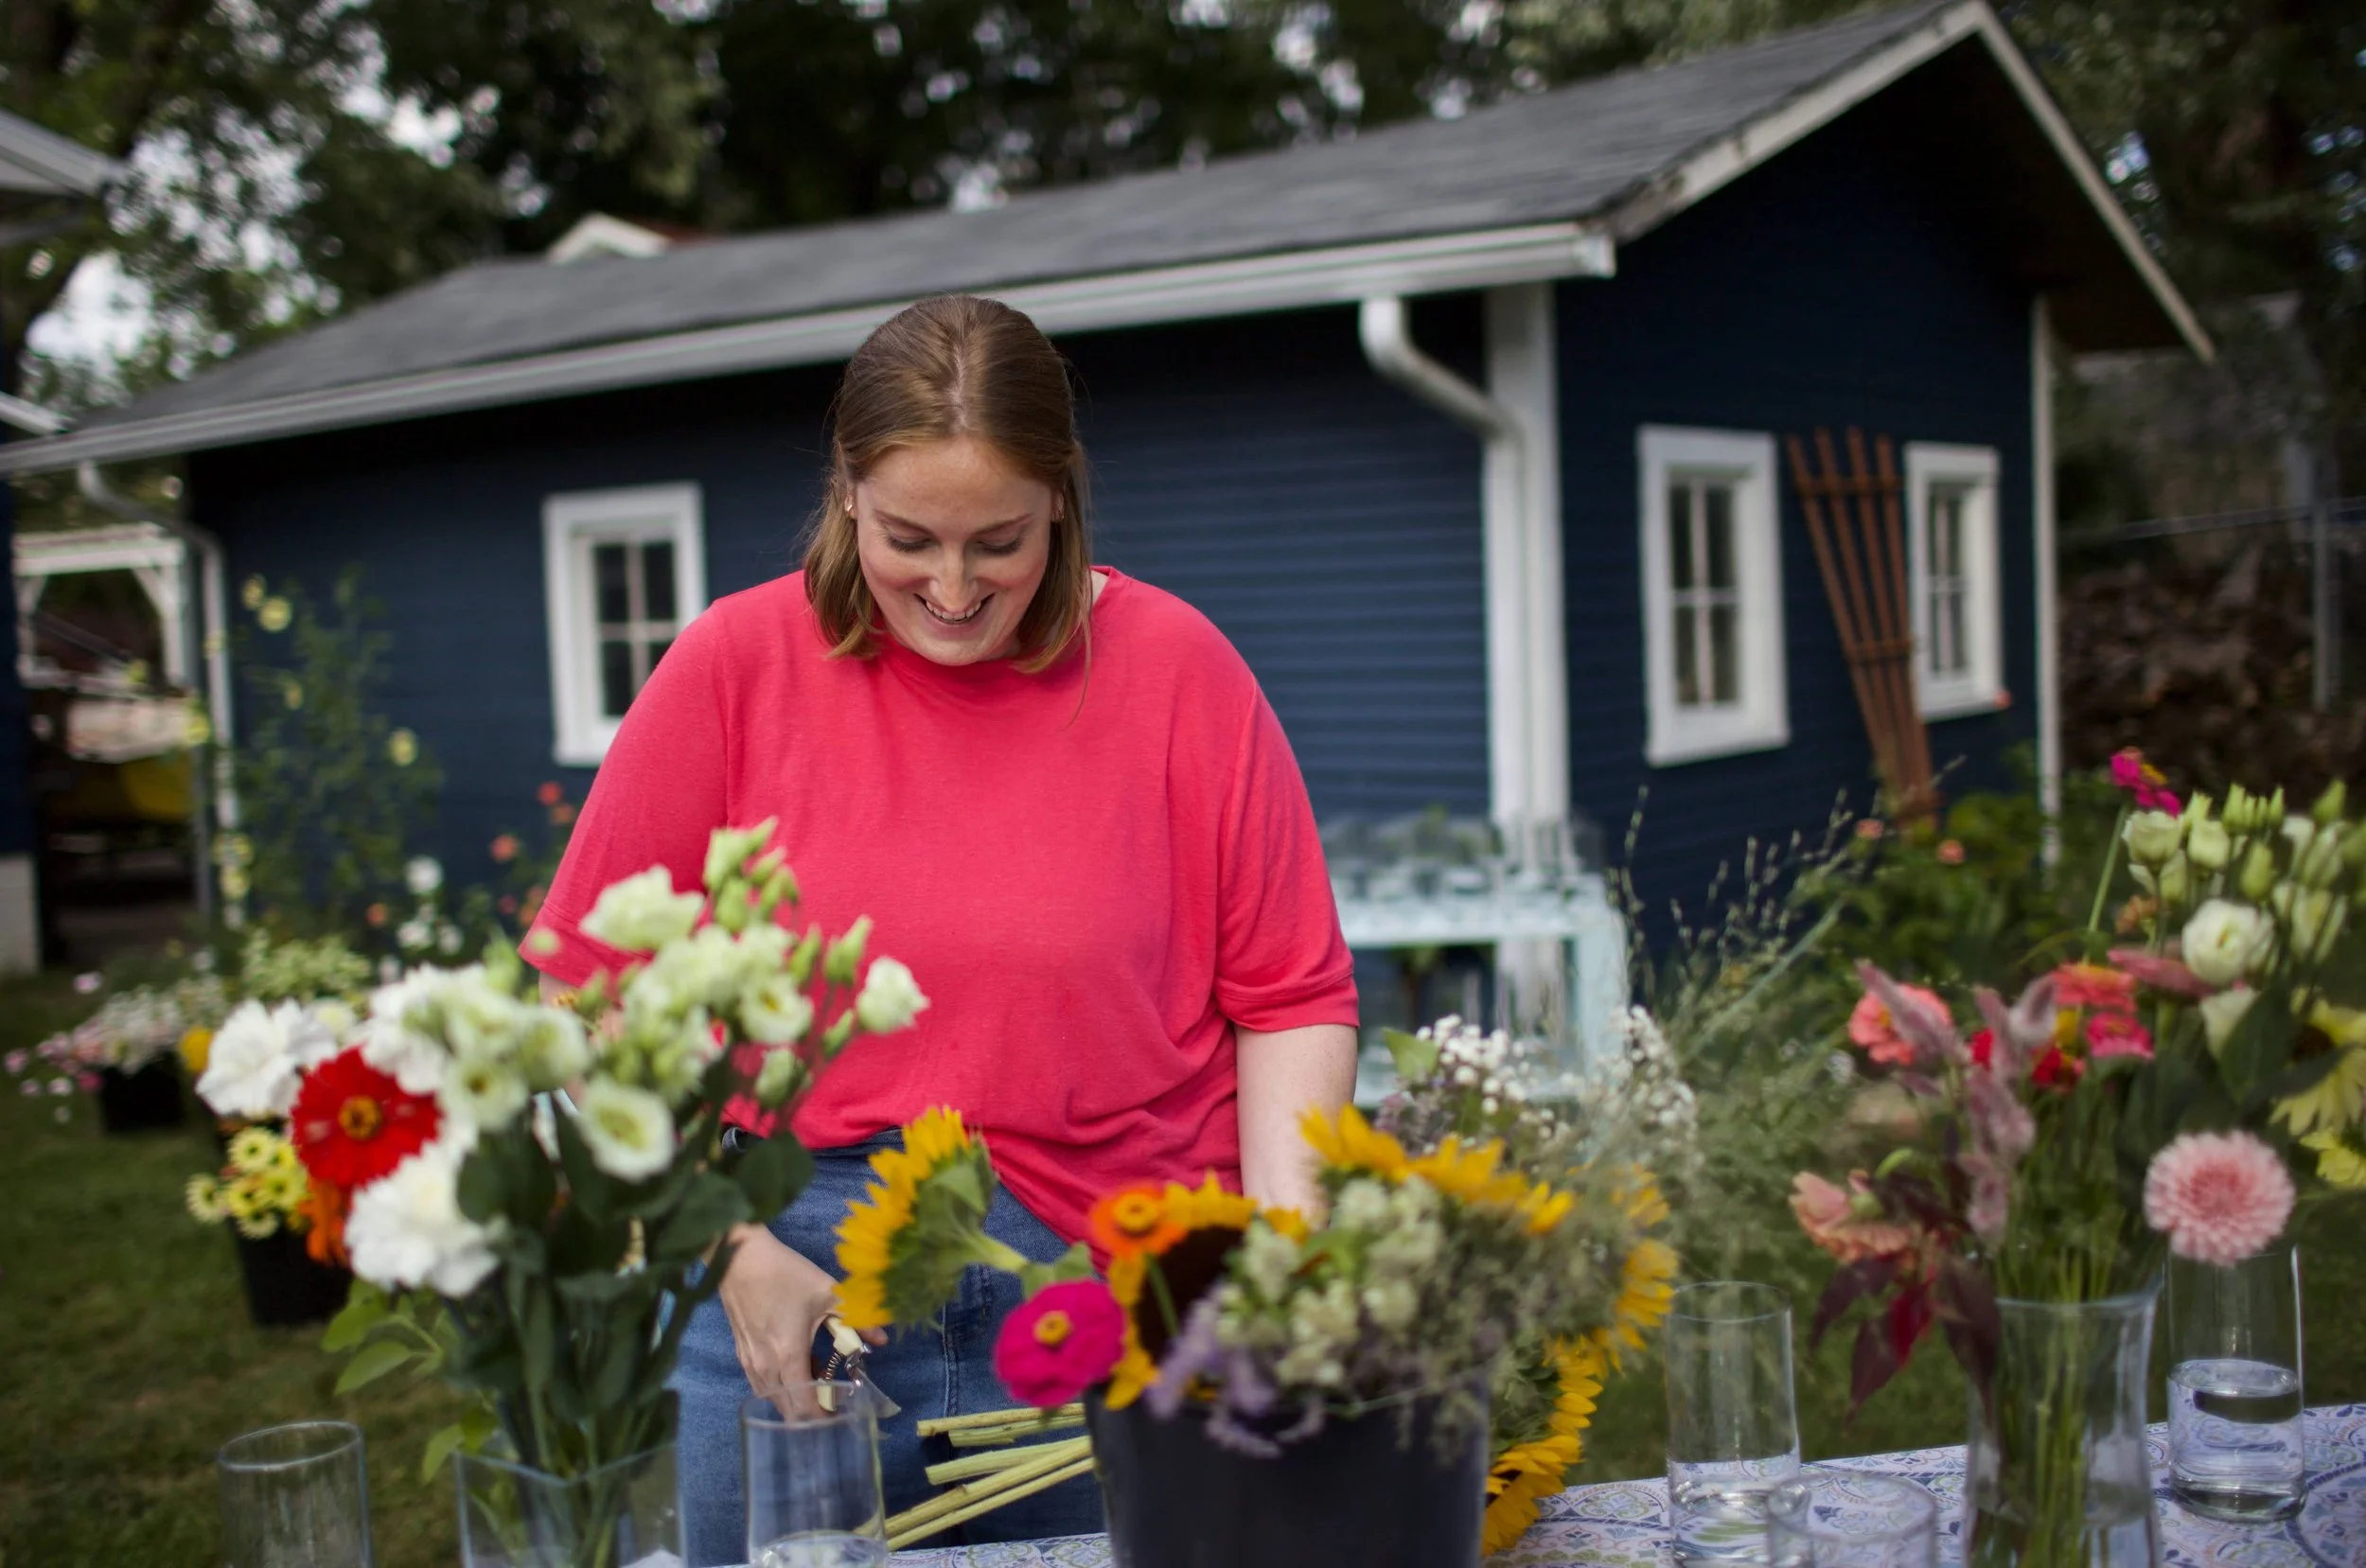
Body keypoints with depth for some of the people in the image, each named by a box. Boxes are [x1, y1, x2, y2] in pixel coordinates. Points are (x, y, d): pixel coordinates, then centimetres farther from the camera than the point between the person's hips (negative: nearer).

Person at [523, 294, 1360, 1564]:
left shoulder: (1174, 665, -2)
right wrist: (730, 1244, -7)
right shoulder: (734, 664, -2)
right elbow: (595, 993, 1)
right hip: (792, 1308, 1)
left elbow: (1292, 998, 1)